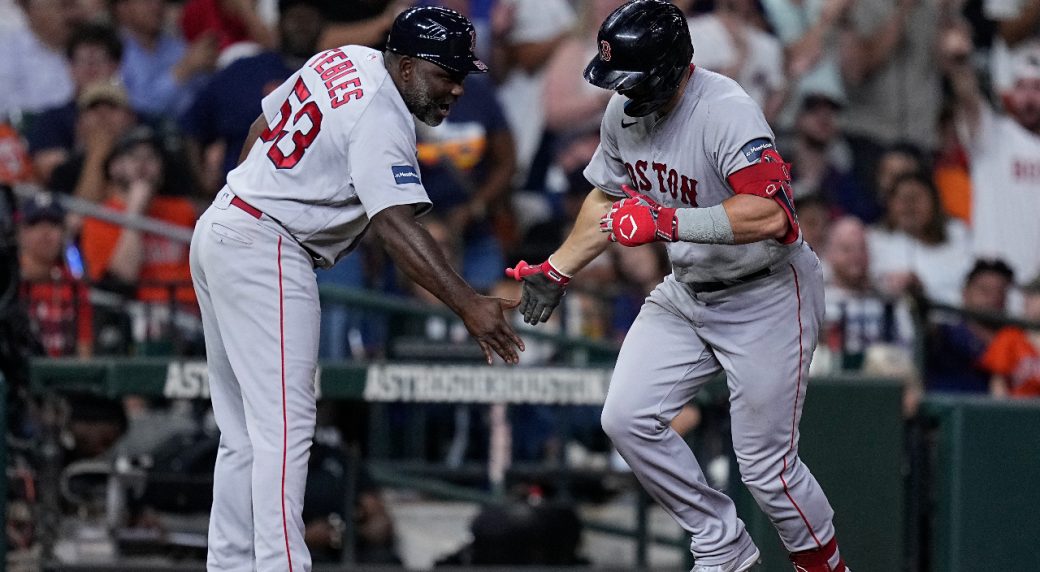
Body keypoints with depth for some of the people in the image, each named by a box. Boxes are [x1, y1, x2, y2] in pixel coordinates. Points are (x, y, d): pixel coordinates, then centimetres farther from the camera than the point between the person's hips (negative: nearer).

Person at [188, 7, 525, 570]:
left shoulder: (345, 60, 10)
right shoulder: (382, 118, -18)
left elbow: (264, 123, 21)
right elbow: (396, 225, -29)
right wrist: (469, 306, -36)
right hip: (265, 249, -10)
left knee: (245, 432, 12)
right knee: (284, 424, -15)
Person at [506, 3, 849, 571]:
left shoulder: (726, 112, -29)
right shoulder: (623, 112, -3)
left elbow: (771, 215, -41)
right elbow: (608, 197, 17)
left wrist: (663, 222, -43)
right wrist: (557, 269, 17)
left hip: (766, 297, -8)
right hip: (687, 290, 8)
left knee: (765, 464, -5)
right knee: (627, 419, -2)